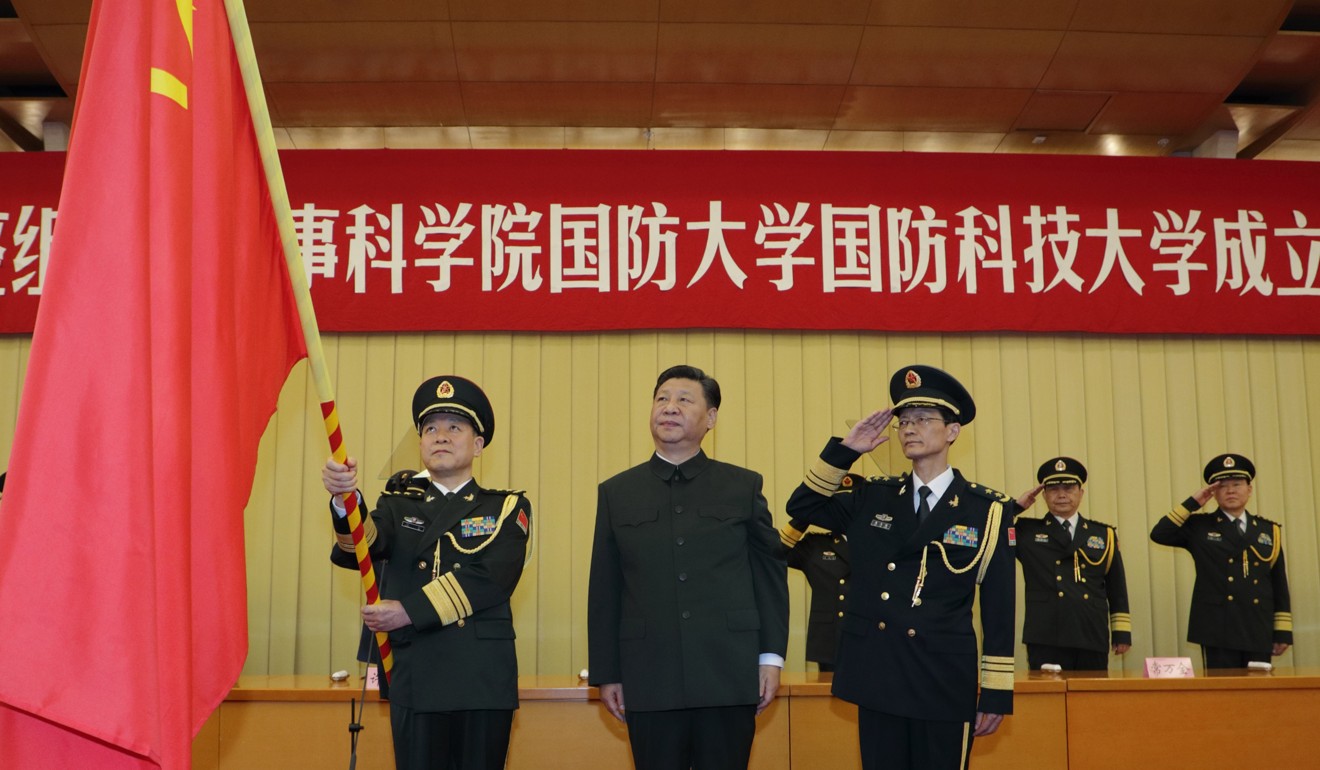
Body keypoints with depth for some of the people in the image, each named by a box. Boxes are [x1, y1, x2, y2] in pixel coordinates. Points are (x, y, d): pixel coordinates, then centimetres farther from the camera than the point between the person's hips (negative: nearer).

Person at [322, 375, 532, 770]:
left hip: (484, 680, -1)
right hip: (415, 680, 1)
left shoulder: (506, 508, 8)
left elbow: (492, 578, -10)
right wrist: (345, 501, -30)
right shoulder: (399, 504, 13)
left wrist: (409, 612, -15)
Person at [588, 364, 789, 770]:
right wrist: (606, 673, 4)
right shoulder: (616, 492, 8)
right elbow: (605, 590, 7)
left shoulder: (744, 486, 6)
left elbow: (770, 572, 5)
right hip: (649, 680, 1)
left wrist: (771, 657, -1)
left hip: (729, 677, 0)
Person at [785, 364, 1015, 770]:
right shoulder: (873, 498, 9)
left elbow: (998, 606, -2)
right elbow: (801, 507, 8)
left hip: (946, 681, -3)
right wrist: (845, 449, -2)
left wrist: (996, 692, -4)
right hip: (876, 676, 3)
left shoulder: (985, 509, -2)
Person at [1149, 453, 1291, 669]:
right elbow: (1159, 534, -9)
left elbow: (1279, 585, 11)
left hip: (1259, 633, 3)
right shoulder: (1200, 527, 5)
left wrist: (1283, 632, 6)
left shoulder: (1269, 530, 13)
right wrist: (1193, 503, -8)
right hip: (1218, 631, -3)